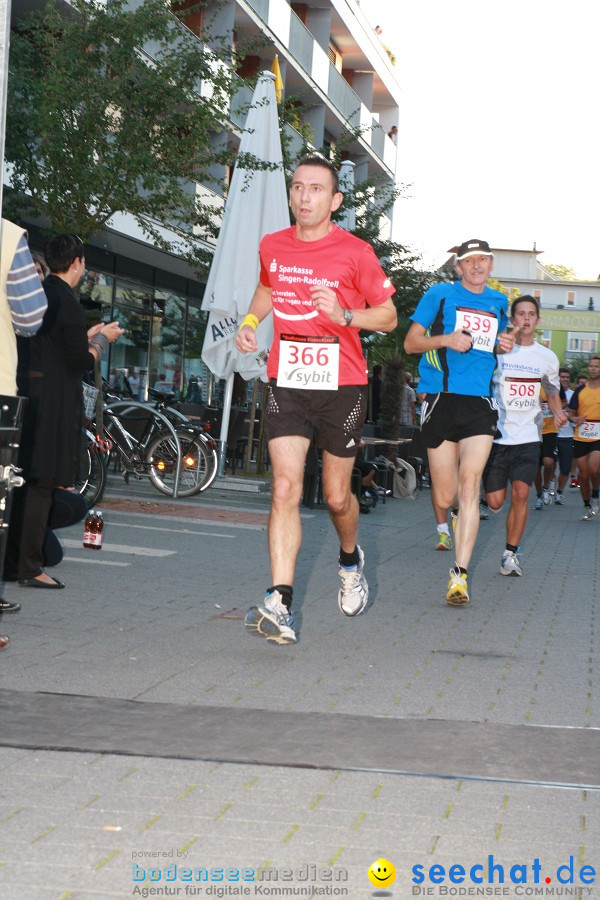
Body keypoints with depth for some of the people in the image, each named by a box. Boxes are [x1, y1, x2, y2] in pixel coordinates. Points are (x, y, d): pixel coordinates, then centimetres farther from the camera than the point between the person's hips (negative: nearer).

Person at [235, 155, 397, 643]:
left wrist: (344, 315, -18)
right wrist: (251, 320, 7)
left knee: (336, 495, 7)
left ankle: (351, 559, 41)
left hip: (341, 386, -2)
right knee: (285, 488, -10)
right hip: (287, 383, 2)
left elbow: (388, 315, 1)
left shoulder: (356, 253, -7)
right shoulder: (272, 247, 5)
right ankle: (280, 606, -14)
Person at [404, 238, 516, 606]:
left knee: (469, 485, -15)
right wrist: (446, 339, -13)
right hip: (442, 399, -1)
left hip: (480, 402, 1)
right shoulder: (440, 295, 4)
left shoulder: (499, 302, 15)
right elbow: (411, 342, 4)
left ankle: (461, 573, -17)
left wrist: (505, 345, 8)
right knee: (446, 498, 3)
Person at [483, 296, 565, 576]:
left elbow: (552, 393, 22)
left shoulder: (547, 358, 8)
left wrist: (558, 413, 4)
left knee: (521, 493, -14)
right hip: (497, 435, -1)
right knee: (495, 502, -3)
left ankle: (510, 553, -2)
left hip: (528, 437, 1)